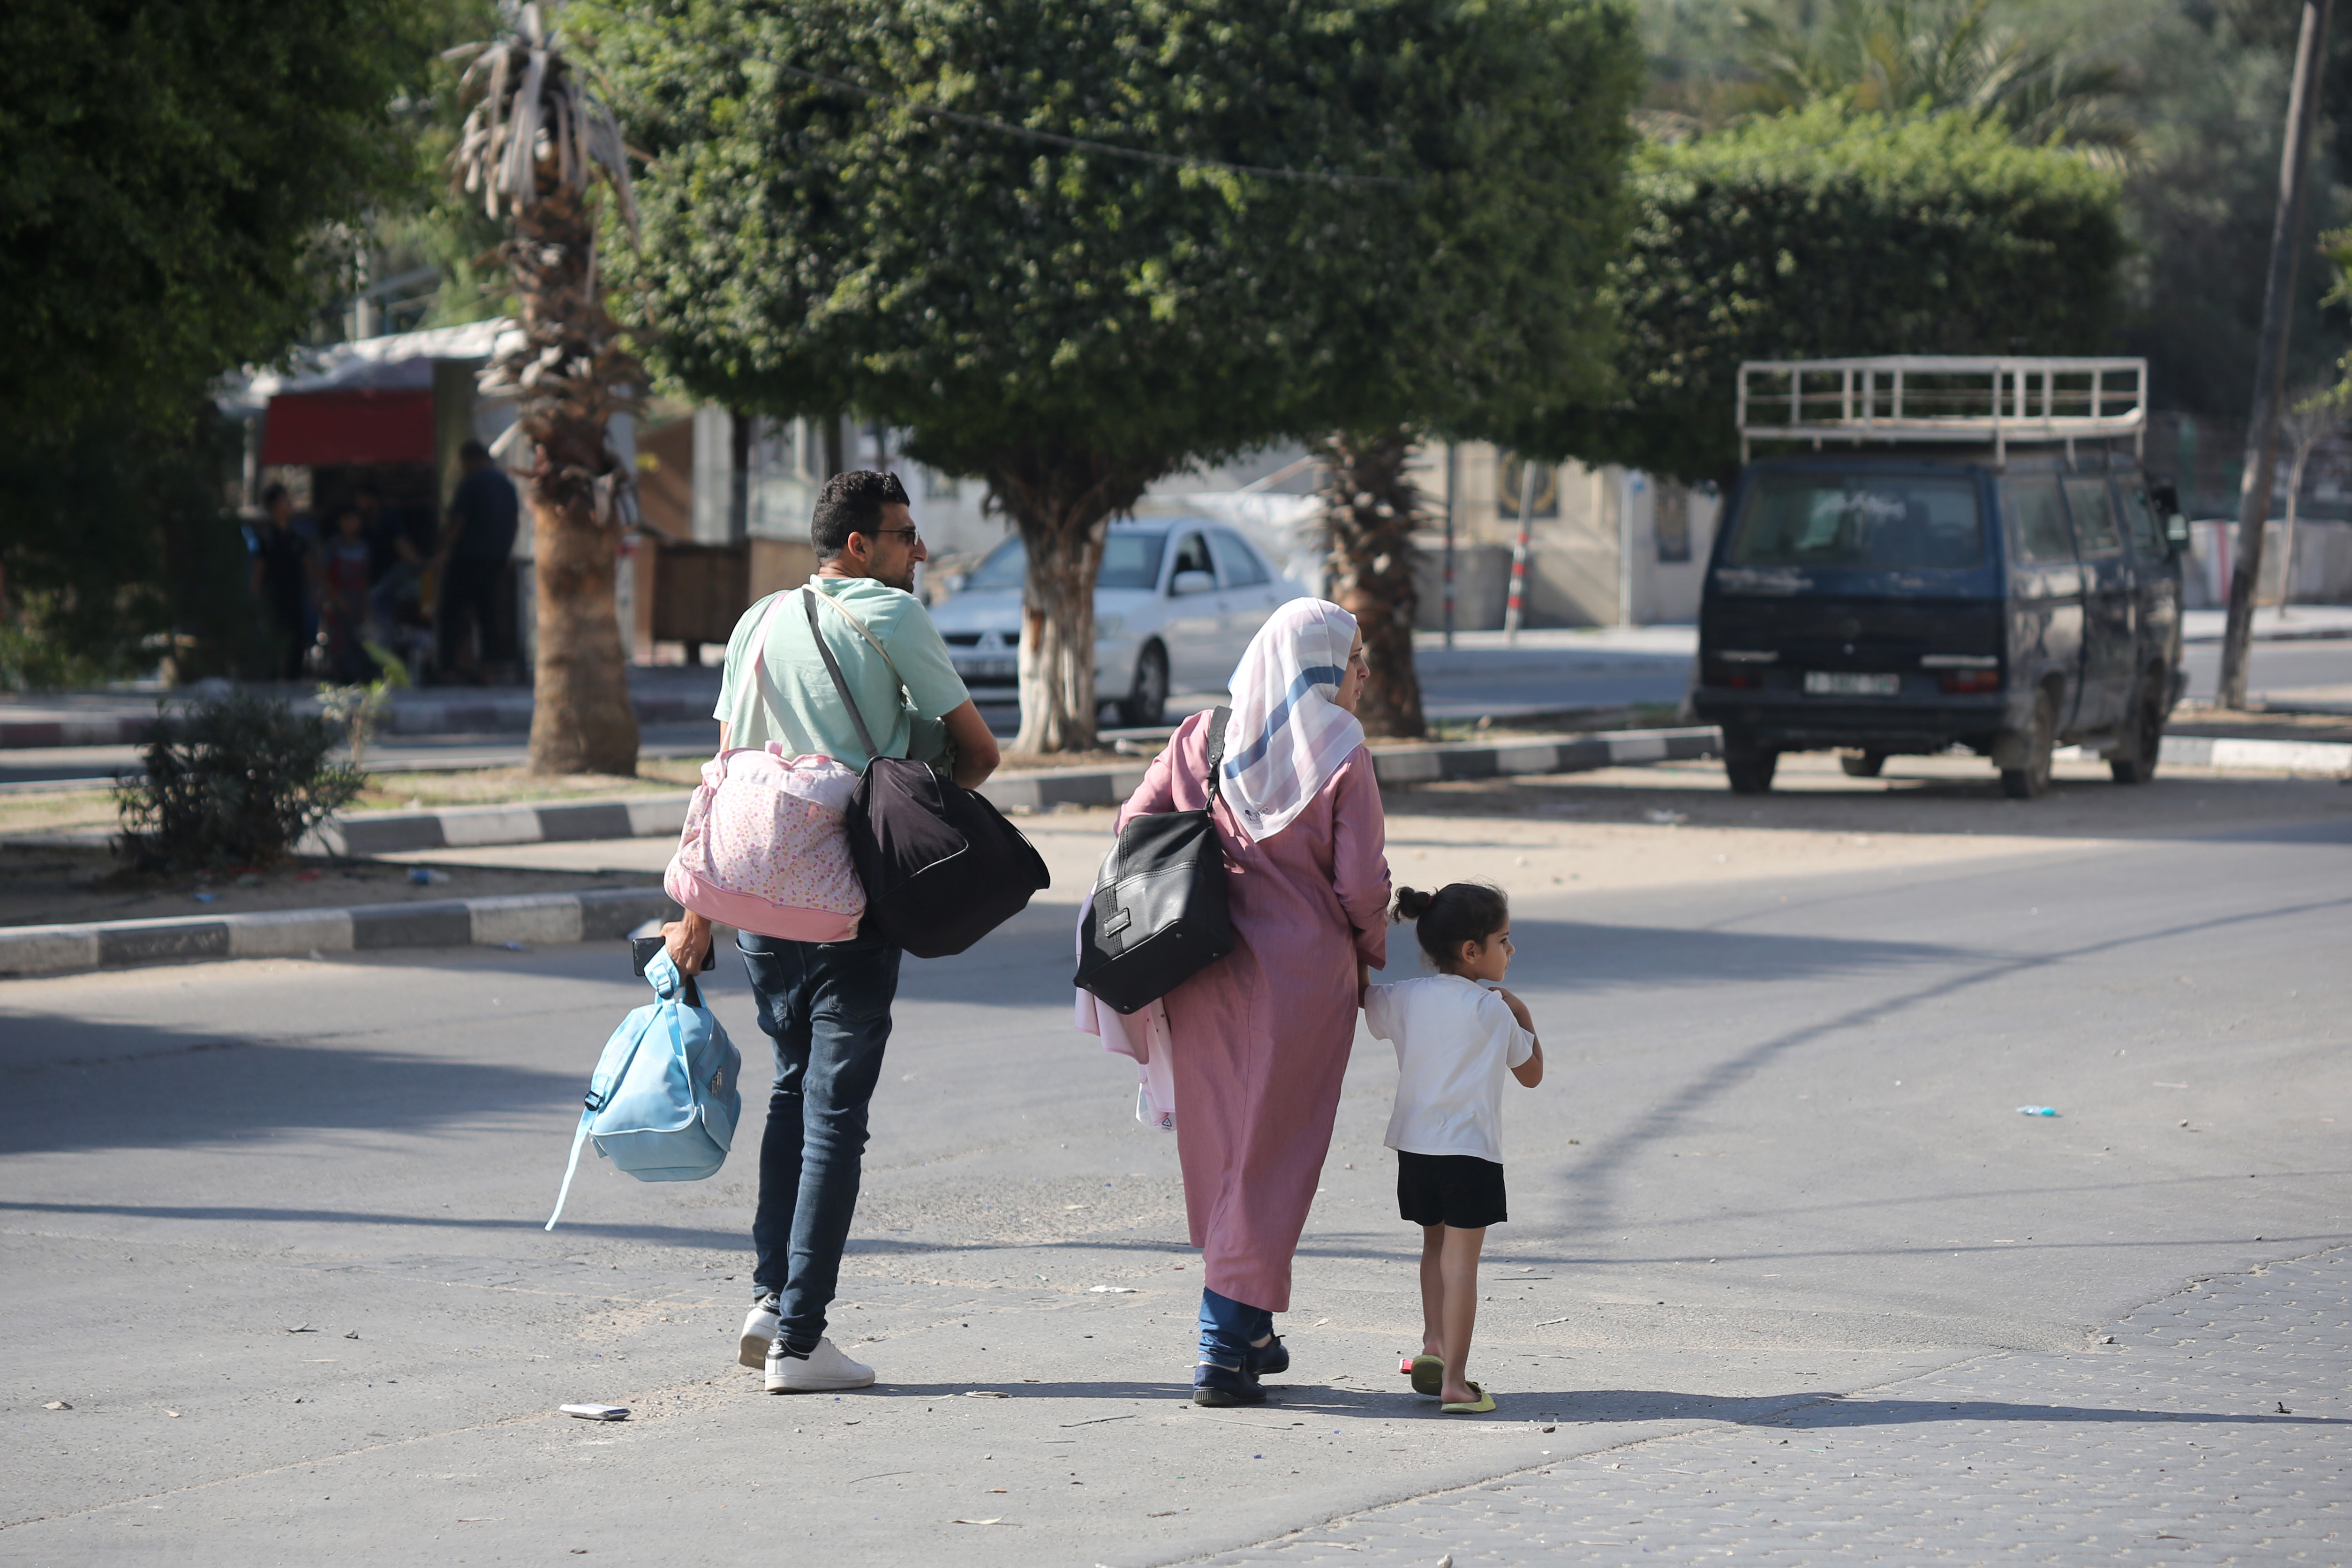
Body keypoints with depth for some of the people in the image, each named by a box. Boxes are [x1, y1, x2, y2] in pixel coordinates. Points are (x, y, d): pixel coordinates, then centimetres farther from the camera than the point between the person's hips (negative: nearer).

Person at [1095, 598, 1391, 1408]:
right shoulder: (1339, 750, -7)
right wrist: (1369, 952, 8)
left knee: (1219, 1148, 16)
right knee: (1271, 1159, 0)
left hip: (1206, 970, 5)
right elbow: (1362, 883, -10)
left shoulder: (1201, 738, 6)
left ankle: (1248, 1335, 25)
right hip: (1303, 975, -5)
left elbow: (1133, 829, 3)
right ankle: (1224, 1346, -5)